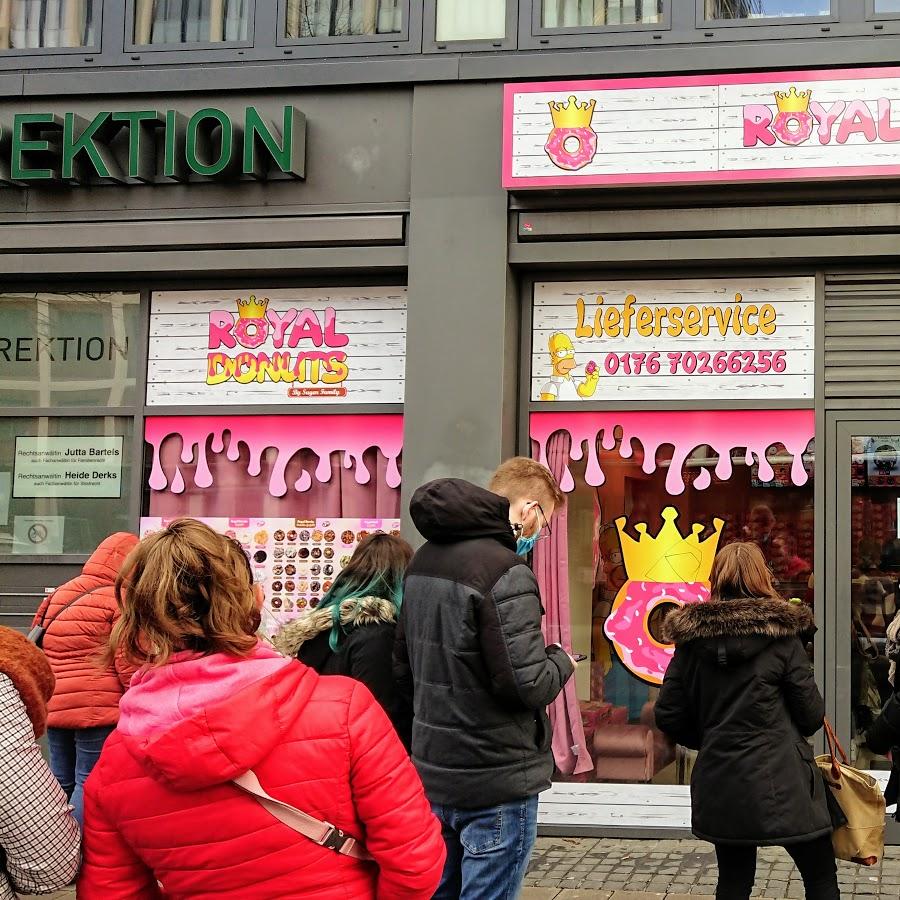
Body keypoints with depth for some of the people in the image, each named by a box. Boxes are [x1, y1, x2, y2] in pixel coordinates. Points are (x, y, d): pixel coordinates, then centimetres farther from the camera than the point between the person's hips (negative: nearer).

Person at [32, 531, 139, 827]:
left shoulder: (58, 596, 16)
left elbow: (37, 650, 21)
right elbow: (130, 665, -12)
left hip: (55, 708, 7)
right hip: (99, 709, -7)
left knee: (61, 783, 14)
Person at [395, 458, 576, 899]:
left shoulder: (423, 560, 8)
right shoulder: (506, 572, -20)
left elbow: (404, 670, 15)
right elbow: (526, 685, -22)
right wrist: (561, 662, -3)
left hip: (433, 770, 9)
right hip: (496, 780, -8)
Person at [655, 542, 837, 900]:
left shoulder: (692, 637, 1)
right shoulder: (782, 635, -8)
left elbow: (668, 715, 2)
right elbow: (812, 715, -6)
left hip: (720, 785, 4)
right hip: (780, 784, -4)